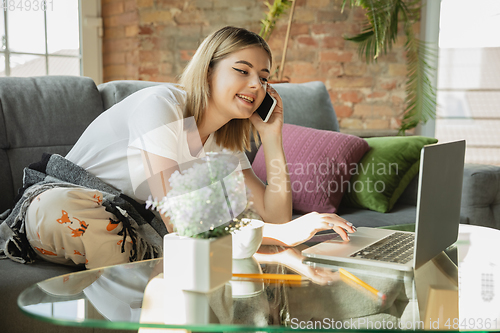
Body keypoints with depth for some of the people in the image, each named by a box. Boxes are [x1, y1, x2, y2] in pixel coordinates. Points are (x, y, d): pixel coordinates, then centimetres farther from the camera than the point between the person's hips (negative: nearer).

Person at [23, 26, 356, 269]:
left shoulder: (225, 141, -1)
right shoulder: (160, 104, -26)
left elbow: (275, 216, -6)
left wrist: (272, 138, -14)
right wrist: (282, 234, -39)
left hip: (130, 230, 6)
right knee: (58, 204, -41)